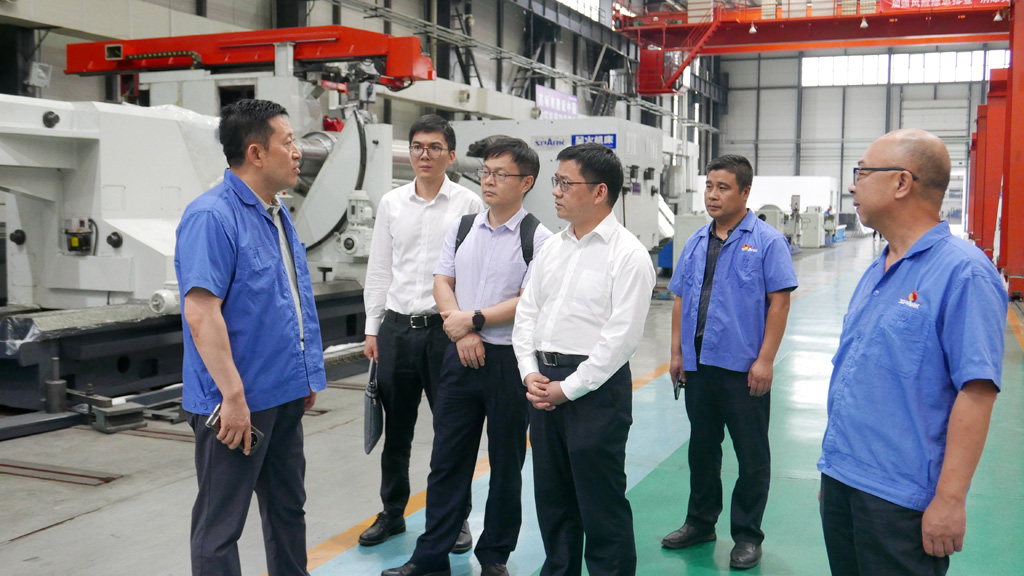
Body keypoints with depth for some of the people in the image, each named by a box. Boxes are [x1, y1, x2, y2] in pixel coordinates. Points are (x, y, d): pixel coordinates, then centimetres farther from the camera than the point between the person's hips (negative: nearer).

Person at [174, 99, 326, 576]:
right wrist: (233, 396, -25)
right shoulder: (212, 215, -17)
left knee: (288, 509, 20)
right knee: (220, 523, 4)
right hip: (237, 401, -9)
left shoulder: (277, 213, 11)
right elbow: (201, 313, -23)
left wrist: (306, 375, 18)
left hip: (284, 394, 9)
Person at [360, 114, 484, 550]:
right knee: (396, 429, 13)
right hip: (397, 328, 3)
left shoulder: (468, 204, -1)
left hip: (445, 328, -3)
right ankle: (392, 512, 29)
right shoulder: (391, 203, 8)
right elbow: (379, 269, 11)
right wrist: (372, 328, 8)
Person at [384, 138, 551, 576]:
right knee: (446, 458, 10)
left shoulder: (536, 238, -8)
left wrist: (473, 319, -14)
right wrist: (461, 331, -8)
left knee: (506, 463, 9)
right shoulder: (462, 227, 8)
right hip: (461, 355, 4)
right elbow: (442, 282, 7)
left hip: (509, 360, -4)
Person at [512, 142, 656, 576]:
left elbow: (622, 336, -16)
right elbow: (527, 312, 13)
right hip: (544, 384, 7)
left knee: (601, 503, 2)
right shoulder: (552, 247, 11)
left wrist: (569, 388, -14)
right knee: (551, 495, 18)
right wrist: (530, 373, 0)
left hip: (595, 386, -7)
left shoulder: (627, 254, -11)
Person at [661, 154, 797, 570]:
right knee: (702, 447, 17)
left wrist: (765, 360, -15)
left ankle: (747, 535, 20)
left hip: (744, 368, -5)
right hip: (698, 364, 5)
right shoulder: (696, 243, 11)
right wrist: (677, 352, 8)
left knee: (751, 455, 6)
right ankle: (700, 522, 32)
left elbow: (779, 302, -10)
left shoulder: (766, 241, -6)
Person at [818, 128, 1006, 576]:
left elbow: (976, 392, -20)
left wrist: (950, 500, -21)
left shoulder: (962, 273, -15)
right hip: (841, 477, 8)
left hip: (901, 498, -8)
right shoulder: (877, 272, 12)